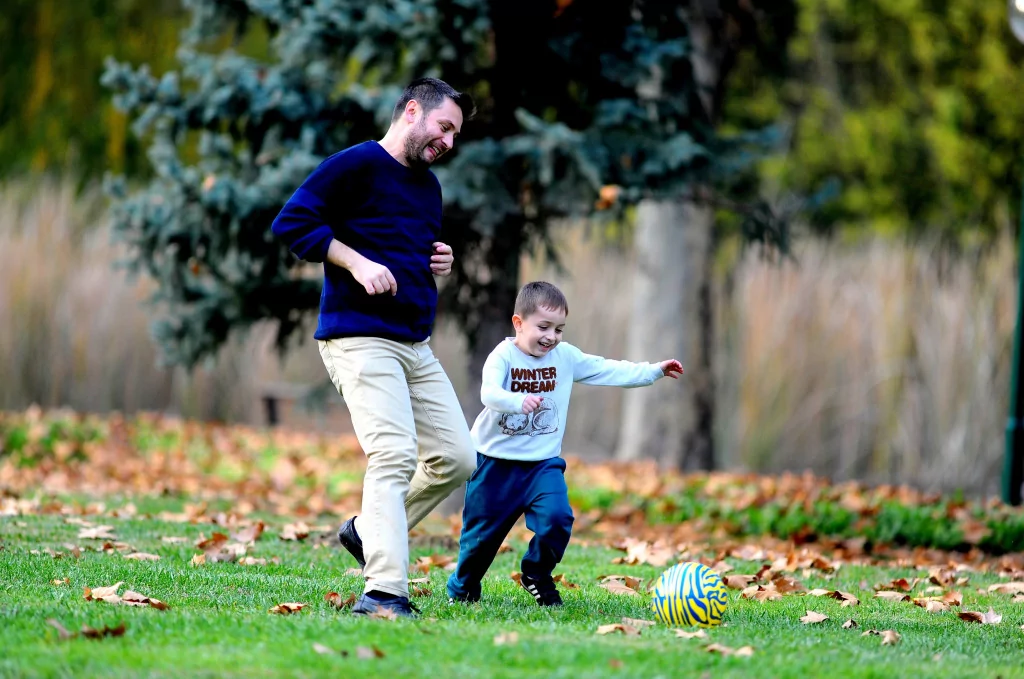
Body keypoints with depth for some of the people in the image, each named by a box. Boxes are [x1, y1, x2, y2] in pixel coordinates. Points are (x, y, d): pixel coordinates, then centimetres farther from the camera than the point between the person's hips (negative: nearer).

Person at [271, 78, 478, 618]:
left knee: (457, 459, 6)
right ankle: (384, 591, -25)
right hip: (360, 340, -9)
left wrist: (440, 264, 11)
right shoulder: (356, 165, -7)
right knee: (395, 453, -21)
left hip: (416, 346, 9)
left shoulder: (428, 185, 20)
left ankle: (368, 532, 24)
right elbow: (291, 222, -13)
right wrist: (357, 263, -20)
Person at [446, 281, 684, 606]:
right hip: (496, 461, -3)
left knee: (557, 518, -18)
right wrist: (520, 402, -52)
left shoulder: (566, 356, 0)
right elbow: (489, 393, -32)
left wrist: (654, 371, -1)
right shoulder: (503, 356, -15)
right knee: (482, 529, 7)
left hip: (543, 462, 3)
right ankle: (463, 586, 32)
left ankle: (538, 575, 8)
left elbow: (609, 371, 4)